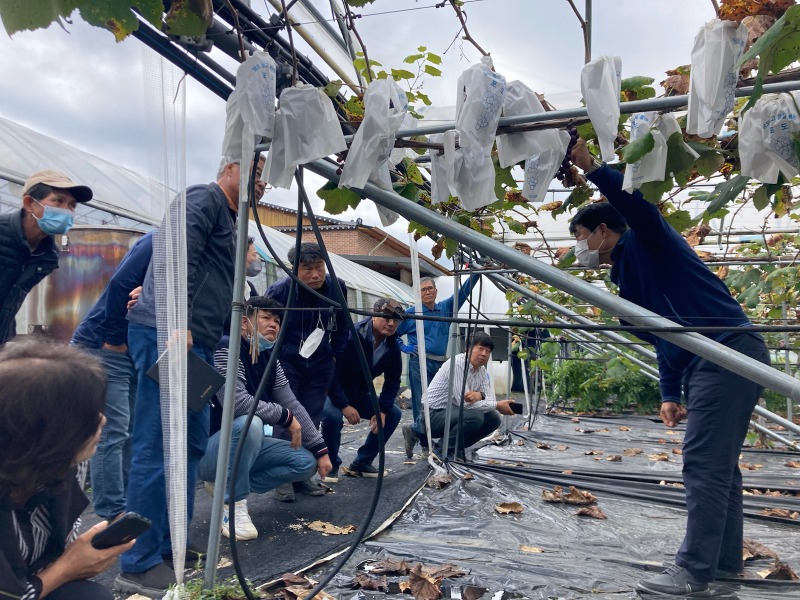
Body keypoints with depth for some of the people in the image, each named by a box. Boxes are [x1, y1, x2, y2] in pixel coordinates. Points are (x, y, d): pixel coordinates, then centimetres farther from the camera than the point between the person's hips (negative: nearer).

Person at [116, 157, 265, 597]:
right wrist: (177, 323, -25)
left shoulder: (231, 222, 26)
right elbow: (176, 256, -18)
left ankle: (171, 547, 24)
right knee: (158, 449, -7)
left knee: (191, 443, 13)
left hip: (193, 342, 10)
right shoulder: (204, 199, -4)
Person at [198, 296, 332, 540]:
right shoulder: (226, 348, -19)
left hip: (247, 446, 8)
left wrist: (321, 449, -1)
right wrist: (285, 417, -21)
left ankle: (226, 484, 9)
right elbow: (236, 402, -33)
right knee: (249, 422, -36)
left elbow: (293, 405, 5)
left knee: (307, 462, -2)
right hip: (210, 448, -8)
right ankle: (234, 506, -18)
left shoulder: (269, 358, 4)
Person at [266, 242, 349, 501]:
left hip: (320, 365, 4)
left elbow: (341, 327, 8)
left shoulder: (337, 287, -9)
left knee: (311, 421, 8)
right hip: (286, 363, -3)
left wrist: (335, 356, 7)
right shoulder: (279, 291, -20)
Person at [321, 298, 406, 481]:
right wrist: (344, 405, -30)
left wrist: (382, 410, -13)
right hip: (333, 391, -7)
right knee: (333, 415, -36)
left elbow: (392, 382, 0)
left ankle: (362, 463, 8)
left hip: (359, 393, 7)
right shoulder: (351, 336, -28)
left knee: (393, 414, -3)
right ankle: (331, 465, -9)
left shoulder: (392, 347, -8)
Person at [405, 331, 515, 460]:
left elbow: (490, 399, -2)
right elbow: (464, 402, -26)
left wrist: (480, 395, -25)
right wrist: (497, 405, -20)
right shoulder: (457, 364, -22)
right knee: (475, 416, -30)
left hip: (453, 412, 9)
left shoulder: (482, 370, 5)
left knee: (493, 418, -1)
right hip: (434, 414, -9)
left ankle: (455, 448, 10)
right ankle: (444, 450, -9)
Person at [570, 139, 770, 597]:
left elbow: (638, 204, -26)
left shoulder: (646, 243, -2)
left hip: (728, 352, -10)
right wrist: (671, 395, 12)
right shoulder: (628, 278, 21)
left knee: (704, 465, -8)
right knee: (719, 465, 14)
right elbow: (664, 338, 19)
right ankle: (725, 559, 24)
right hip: (711, 361, 10)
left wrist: (592, 168, -24)